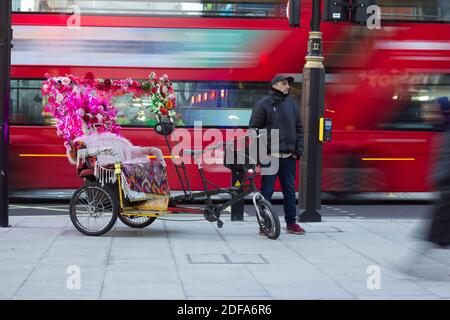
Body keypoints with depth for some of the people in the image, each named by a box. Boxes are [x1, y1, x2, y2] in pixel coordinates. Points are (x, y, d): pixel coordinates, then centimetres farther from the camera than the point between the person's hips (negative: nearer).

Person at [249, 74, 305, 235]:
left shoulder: (292, 104, 15)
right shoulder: (263, 104, -1)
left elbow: (299, 128, 18)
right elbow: (254, 128, -4)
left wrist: (298, 150, 7)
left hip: (289, 156, 5)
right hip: (270, 156, -5)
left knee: (290, 190, 8)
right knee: (267, 190, -3)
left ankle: (291, 223, 16)